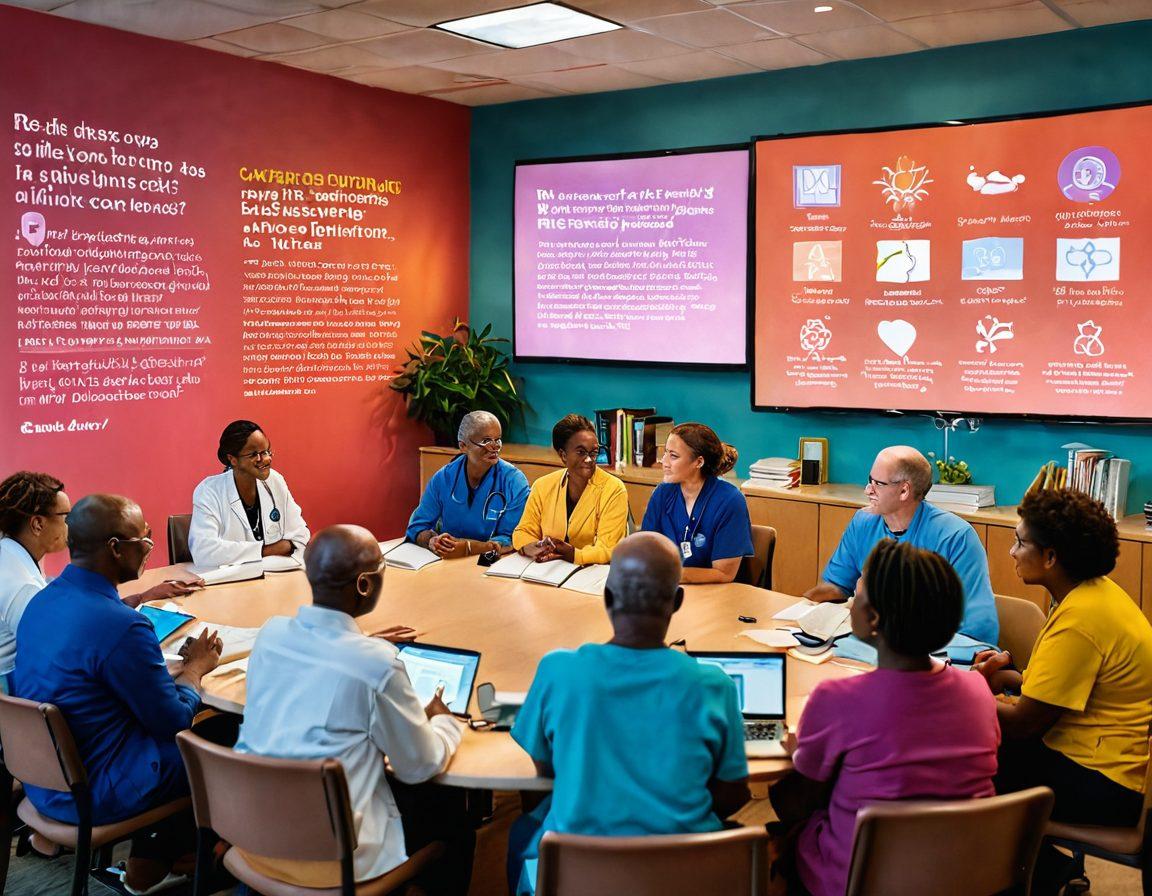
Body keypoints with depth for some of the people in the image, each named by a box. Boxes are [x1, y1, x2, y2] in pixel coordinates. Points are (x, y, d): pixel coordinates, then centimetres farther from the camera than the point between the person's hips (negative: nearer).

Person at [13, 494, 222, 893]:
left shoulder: (41, 602, -3)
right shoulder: (122, 628, -29)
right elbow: (173, 721, -18)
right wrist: (196, 667, -1)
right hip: (93, 795, -8)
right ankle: (151, 862, 24)